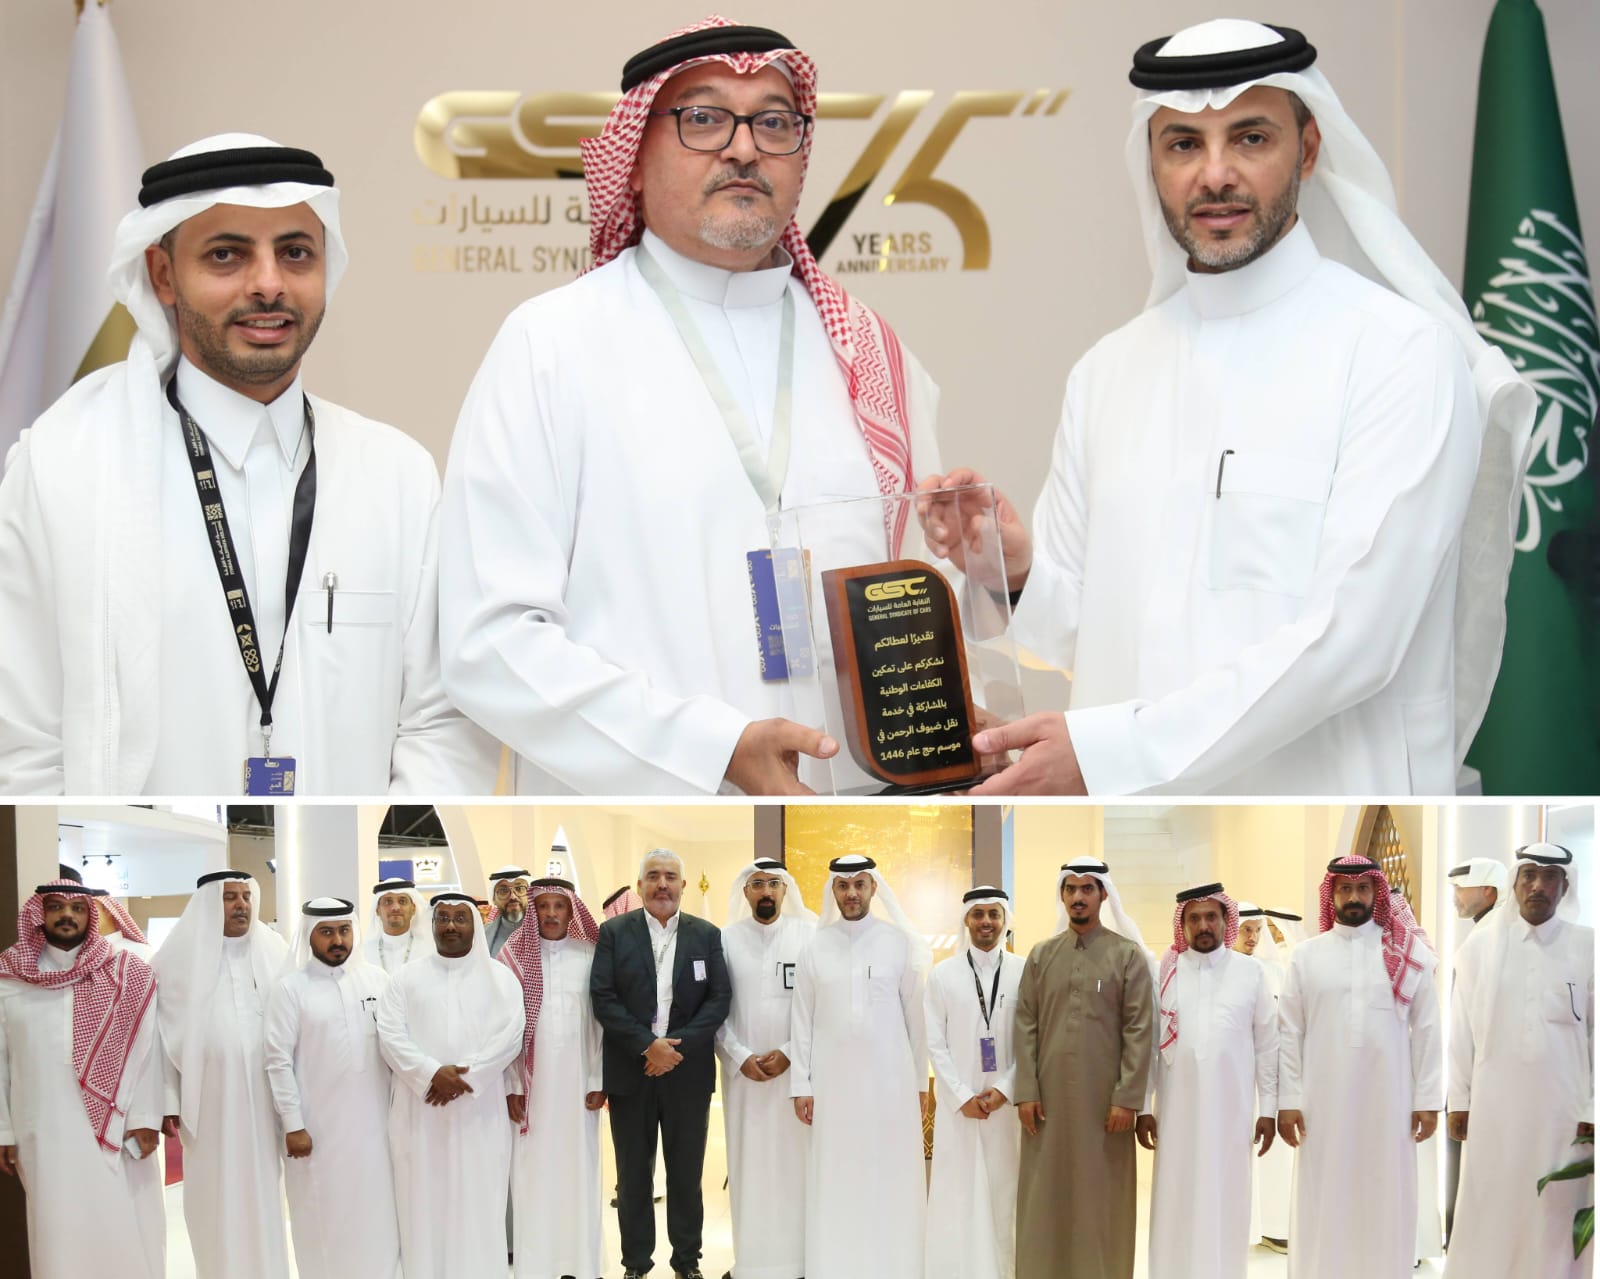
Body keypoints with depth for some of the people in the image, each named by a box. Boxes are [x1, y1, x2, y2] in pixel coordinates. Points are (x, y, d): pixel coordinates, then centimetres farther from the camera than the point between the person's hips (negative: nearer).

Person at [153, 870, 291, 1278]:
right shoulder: (181, 954, 0)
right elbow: (163, 1032, -1)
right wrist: (166, 1100, -6)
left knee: (262, 1194, 6)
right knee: (216, 1197, 3)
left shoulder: (274, 951, 5)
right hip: (207, 1097, -1)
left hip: (262, 1095, 2)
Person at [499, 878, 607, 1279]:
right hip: (531, 1081, 0)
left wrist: (599, 1081, -2)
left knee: (579, 1169, 4)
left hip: (578, 1080, 0)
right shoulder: (514, 956, 0)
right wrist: (511, 1085, -6)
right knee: (533, 1173, 1)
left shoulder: (591, 956, 1)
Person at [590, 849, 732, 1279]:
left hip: (688, 1071, 1)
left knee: (687, 1171, 7)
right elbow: (602, 998, -5)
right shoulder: (614, 932, 2)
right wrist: (647, 1045, -14)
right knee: (633, 1173, 6)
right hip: (630, 1071, -1)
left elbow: (720, 998, -1)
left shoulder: (707, 934, 5)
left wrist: (678, 1045, -13)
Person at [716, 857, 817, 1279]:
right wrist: (741, 1057, -9)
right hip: (743, 1070, 1)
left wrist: (789, 1053, -11)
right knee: (749, 1163, 2)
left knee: (796, 1160, -1)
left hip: (796, 1067, -1)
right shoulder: (725, 940, 5)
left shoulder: (809, 936, 1)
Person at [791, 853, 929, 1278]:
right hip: (833, 1081, 1)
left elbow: (915, 1016, 2)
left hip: (890, 1079, -1)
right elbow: (802, 1021, 4)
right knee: (835, 1182, 3)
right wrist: (800, 1085, -1)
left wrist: (921, 1083, 2)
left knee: (890, 1180, 2)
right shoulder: (814, 948, 3)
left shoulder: (899, 942, 0)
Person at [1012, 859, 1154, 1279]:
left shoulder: (1129, 955, 2)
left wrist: (1128, 1098, -11)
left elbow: (1140, 1031, -4)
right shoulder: (1041, 955, 10)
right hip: (1048, 1098, 3)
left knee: (1102, 1202, 1)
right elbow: (1025, 1026, 6)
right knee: (1045, 1200, 4)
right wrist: (1026, 1091, -3)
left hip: (1104, 1099, -2)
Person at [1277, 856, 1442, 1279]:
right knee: (1324, 1204, 4)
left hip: (1388, 1099, 0)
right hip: (1323, 1100, 0)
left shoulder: (1409, 952, 3)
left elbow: (1426, 1030, 2)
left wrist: (1428, 1099, -2)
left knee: (1385, 1201, 5)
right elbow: (1289, 1032, 3)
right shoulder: (1306, 954, 4)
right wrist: (1287, 1100, -3)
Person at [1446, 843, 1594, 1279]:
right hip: (1494, 1107, 1)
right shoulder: (1480, 945, 1)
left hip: (1563, 1108, -1)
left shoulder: (1587, 946, -2)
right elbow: (1461, 1030, 4)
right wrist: (1458, 1100, 2)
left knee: (1555, 1215, 4)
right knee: (1487, 1214, 5)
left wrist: (1594, 1111, -3)